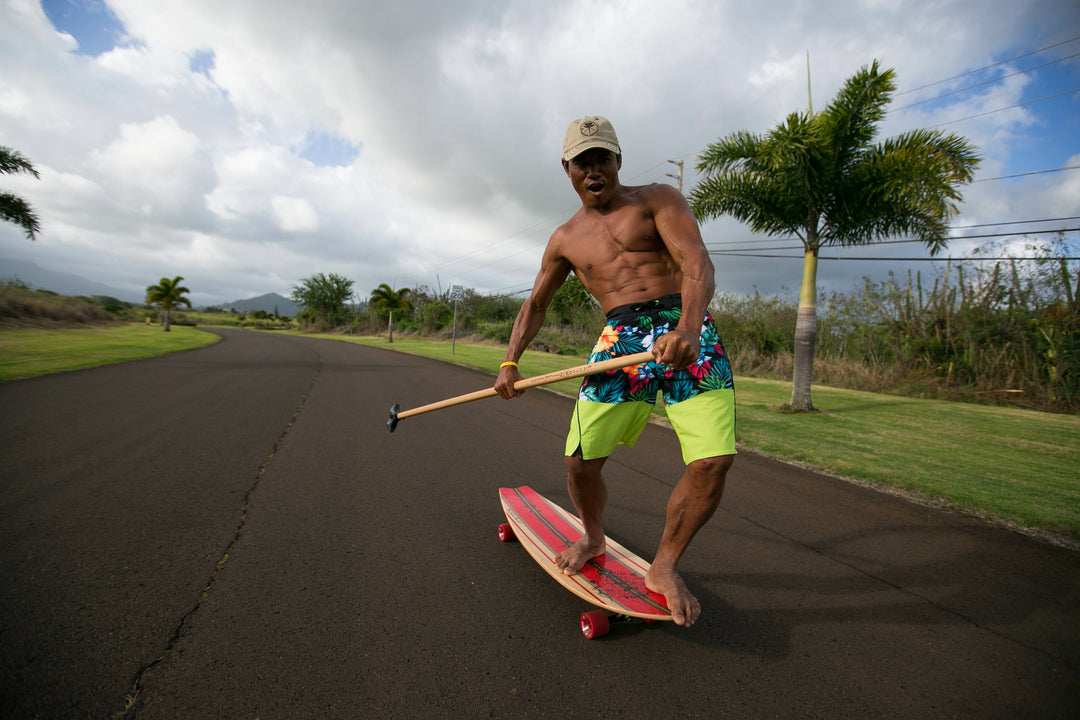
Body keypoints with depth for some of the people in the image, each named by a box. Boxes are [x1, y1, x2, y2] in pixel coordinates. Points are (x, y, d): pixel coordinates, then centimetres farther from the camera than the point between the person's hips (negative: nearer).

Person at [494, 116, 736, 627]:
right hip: (620, 342, 2)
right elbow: (536, 303, 25)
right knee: (580, 461, -5)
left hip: (687, 333, -1)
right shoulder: (566, 239, 18)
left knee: (713, 461, -14)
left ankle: (664, 567, 11)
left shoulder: (657, 200, 8)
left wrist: (687, 325, -27)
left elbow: (697, 263, -7)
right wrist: (511, 361, 12)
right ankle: (593, 539, 29)